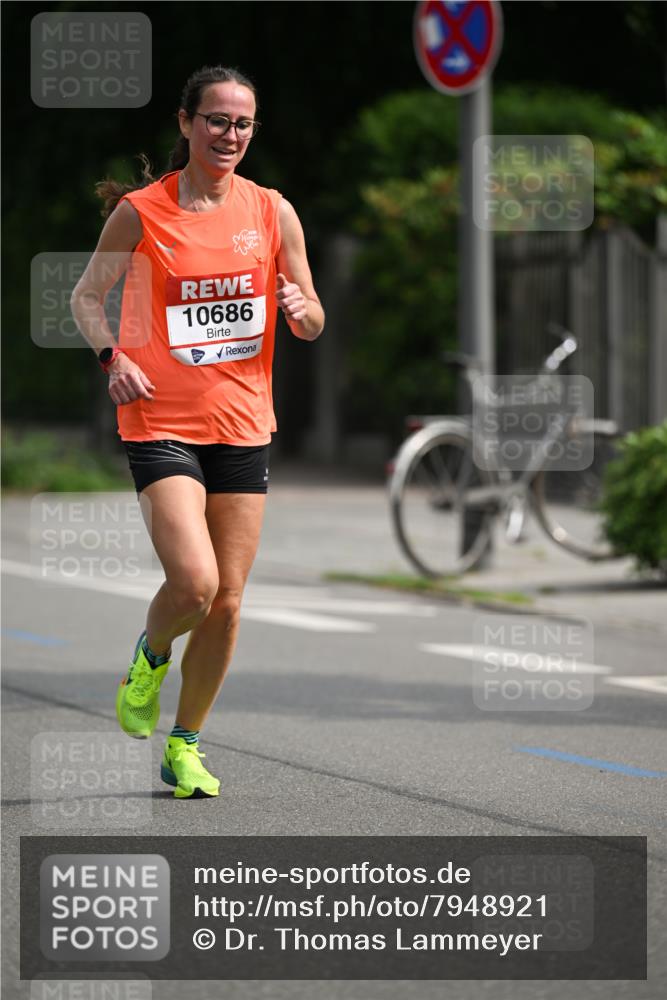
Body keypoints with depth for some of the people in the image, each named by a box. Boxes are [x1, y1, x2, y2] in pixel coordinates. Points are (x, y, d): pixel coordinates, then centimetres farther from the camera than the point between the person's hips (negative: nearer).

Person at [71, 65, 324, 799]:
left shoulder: (272, 211, 4)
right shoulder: (140, 211, -5)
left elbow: (312, 323, 11)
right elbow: (87, 295, 7)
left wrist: (301, 311, -12)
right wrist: (112, 356, -11)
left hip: (243, 425, 4)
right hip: (160, 423, -4)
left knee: (227, 602, 4)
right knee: (194, 583, -20)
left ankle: (185, 746, 22)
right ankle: (150, 656, 15)